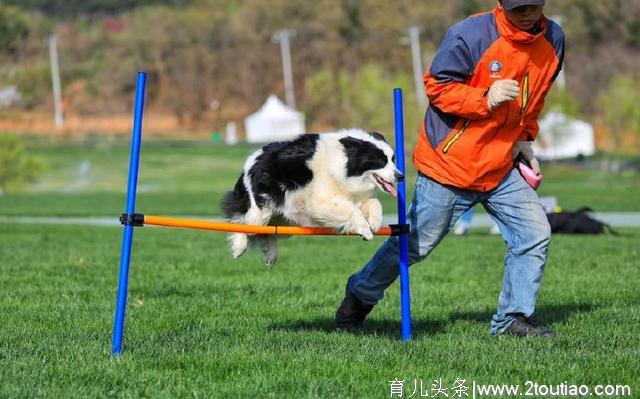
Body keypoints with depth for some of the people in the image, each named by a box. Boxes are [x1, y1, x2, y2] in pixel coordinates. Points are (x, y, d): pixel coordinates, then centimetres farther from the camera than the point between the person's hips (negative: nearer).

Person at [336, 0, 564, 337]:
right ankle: (360, 295, 27)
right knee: (414, 244, 4)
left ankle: (512, 319, 5)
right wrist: (485, 99, -26)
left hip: (500, 167, 6)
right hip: (448, 163, -6)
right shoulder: (470, 35, -20)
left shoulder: (552, 40, 1)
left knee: (534, 234, -5)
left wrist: (524, 136, 11)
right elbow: (437, 86, -15)